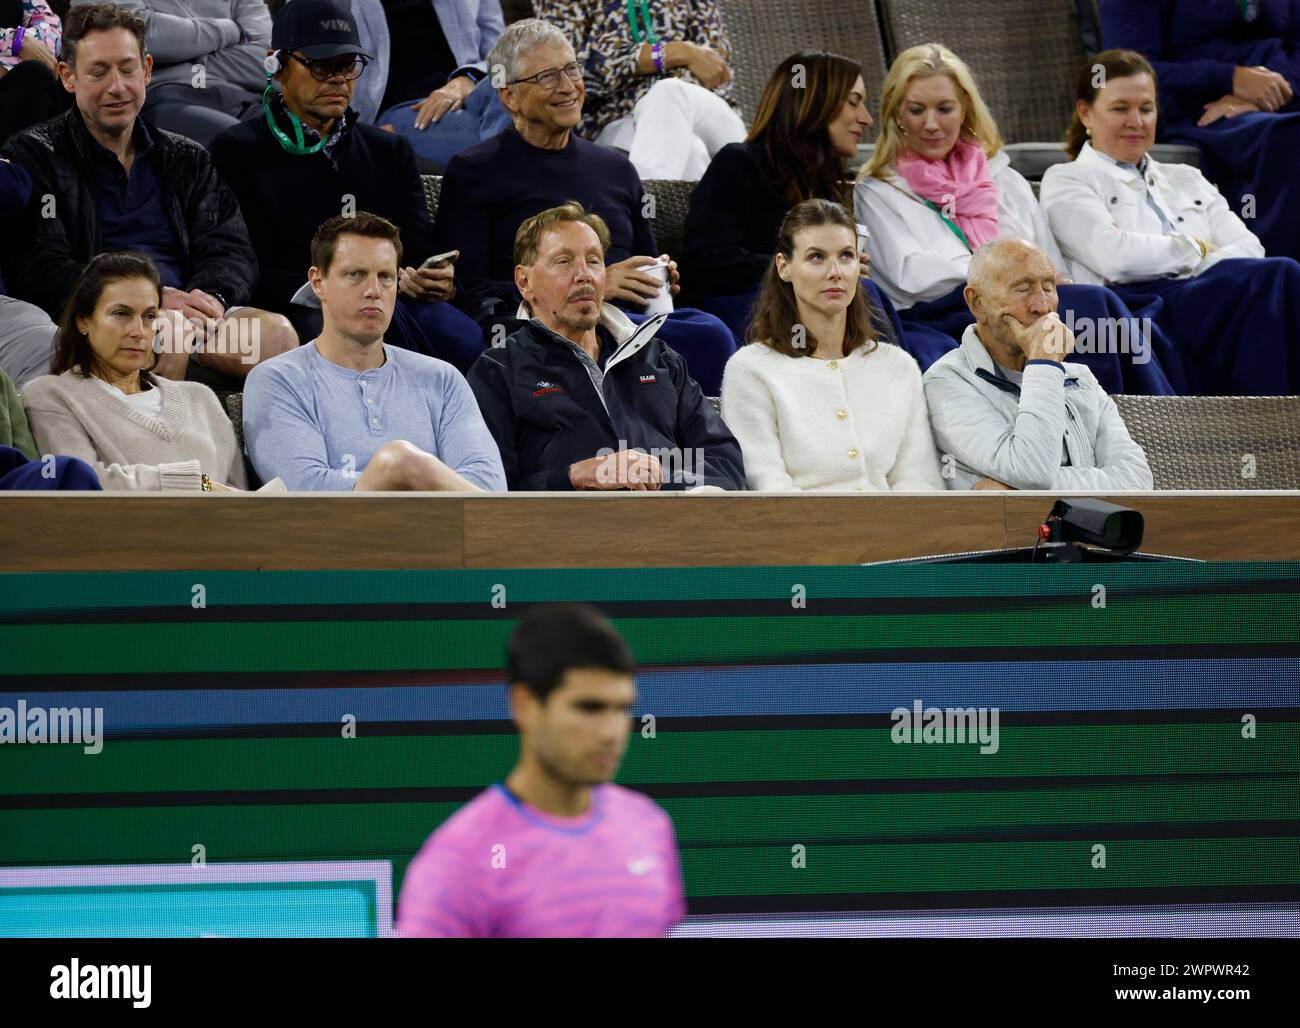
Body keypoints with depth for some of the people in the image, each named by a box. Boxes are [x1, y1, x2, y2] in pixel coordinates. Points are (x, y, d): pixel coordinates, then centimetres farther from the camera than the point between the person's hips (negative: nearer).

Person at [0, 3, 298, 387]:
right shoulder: (34, 155, 9)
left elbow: (231, 250, 15)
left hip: (188, 309, 4)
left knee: (277, 334, -27)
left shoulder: (187, 159, 25)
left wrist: (211, 296, -13)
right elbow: (41, 271, -5)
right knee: (164, 339, -39)